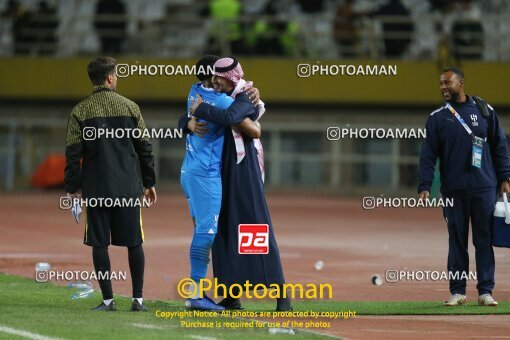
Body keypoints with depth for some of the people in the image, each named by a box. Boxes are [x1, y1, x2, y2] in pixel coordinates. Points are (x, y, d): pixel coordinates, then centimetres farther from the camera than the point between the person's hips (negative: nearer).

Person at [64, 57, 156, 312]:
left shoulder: (80, 111, 0)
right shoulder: (129, 107, 3)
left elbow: (73, 153, -3)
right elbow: (144, 148, 6)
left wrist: (72, 188, 3)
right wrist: (149, 183, 14)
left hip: (96, 187, -1)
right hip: (128, 186, 1)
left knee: (99, 243, 4)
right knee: (134, 242, 6)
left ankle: (108, 300, 1)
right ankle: (138, 299, 5)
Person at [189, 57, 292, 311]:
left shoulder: (245, 100, -10)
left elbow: (229, 117, -31)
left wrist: (201, 109, -19)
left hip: (245, 172, -8)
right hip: (223, 173, 8)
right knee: (225, 231, 6)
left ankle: (282, 296, -9)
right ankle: (232, 296, 10)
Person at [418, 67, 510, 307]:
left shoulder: (484, 110, 6)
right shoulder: (437, 118, 6)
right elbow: (428, 155, 1)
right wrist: (424, 187, -9)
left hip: (484, 188, 0)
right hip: (453, 191, 0)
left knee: (484, 240, 1)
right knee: (457, 241, 3)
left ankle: (485, 291, 4)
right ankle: (457, 291, 7)